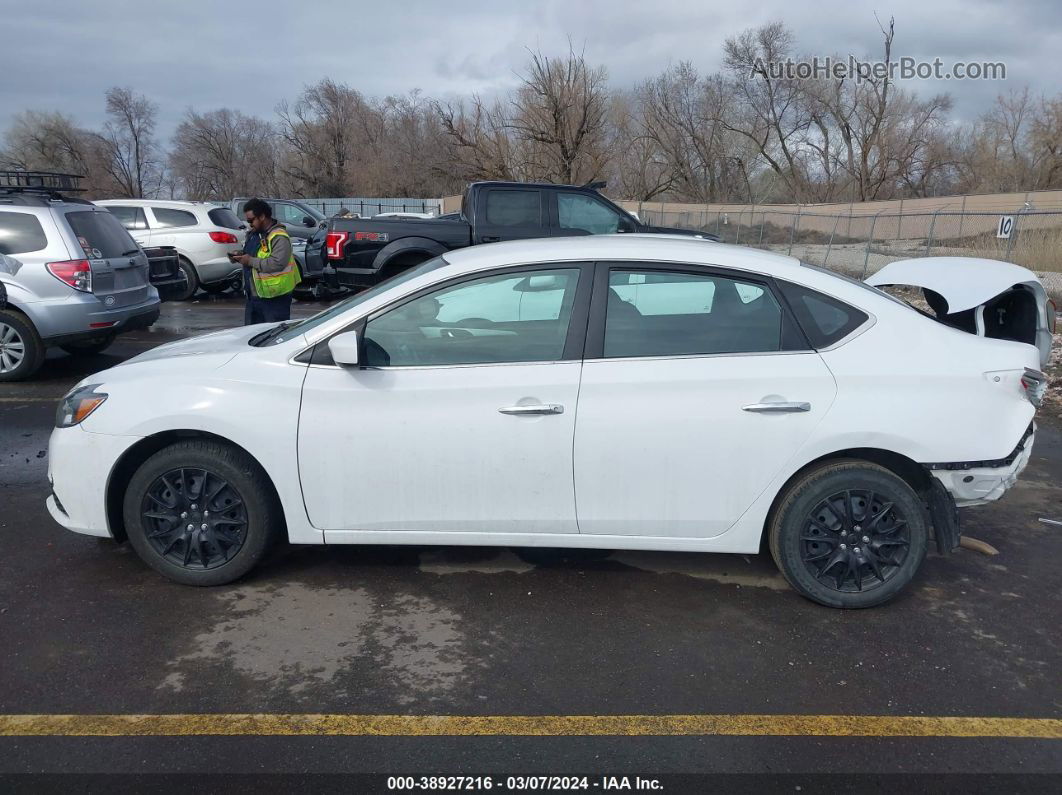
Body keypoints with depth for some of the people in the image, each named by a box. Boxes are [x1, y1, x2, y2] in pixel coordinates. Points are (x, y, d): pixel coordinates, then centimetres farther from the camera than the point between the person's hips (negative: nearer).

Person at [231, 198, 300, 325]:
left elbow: (277, 263, -28)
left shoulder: (279, 237, -16)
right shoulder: (256, 234, 15)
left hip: (275, 297, -10)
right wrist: (241, 255, 7)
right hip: (254, 295, 10)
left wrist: (251, 261, -19)